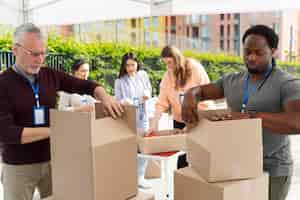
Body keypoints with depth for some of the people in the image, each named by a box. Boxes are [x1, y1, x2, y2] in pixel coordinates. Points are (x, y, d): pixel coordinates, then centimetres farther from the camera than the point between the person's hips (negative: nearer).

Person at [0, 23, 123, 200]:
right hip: (19, 167, -3)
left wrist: (105, 97, -13)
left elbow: (86, 85, 9)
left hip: (51, 161, 4)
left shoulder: (51, 76, 1)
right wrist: (53, 130, -24)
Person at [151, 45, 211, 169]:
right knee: (181, 156, 6)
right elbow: (162, 102, -7)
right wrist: (154, 123, -16)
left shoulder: (195, 69, -12)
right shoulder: (167, 76, -3)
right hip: (180, 121, 3)